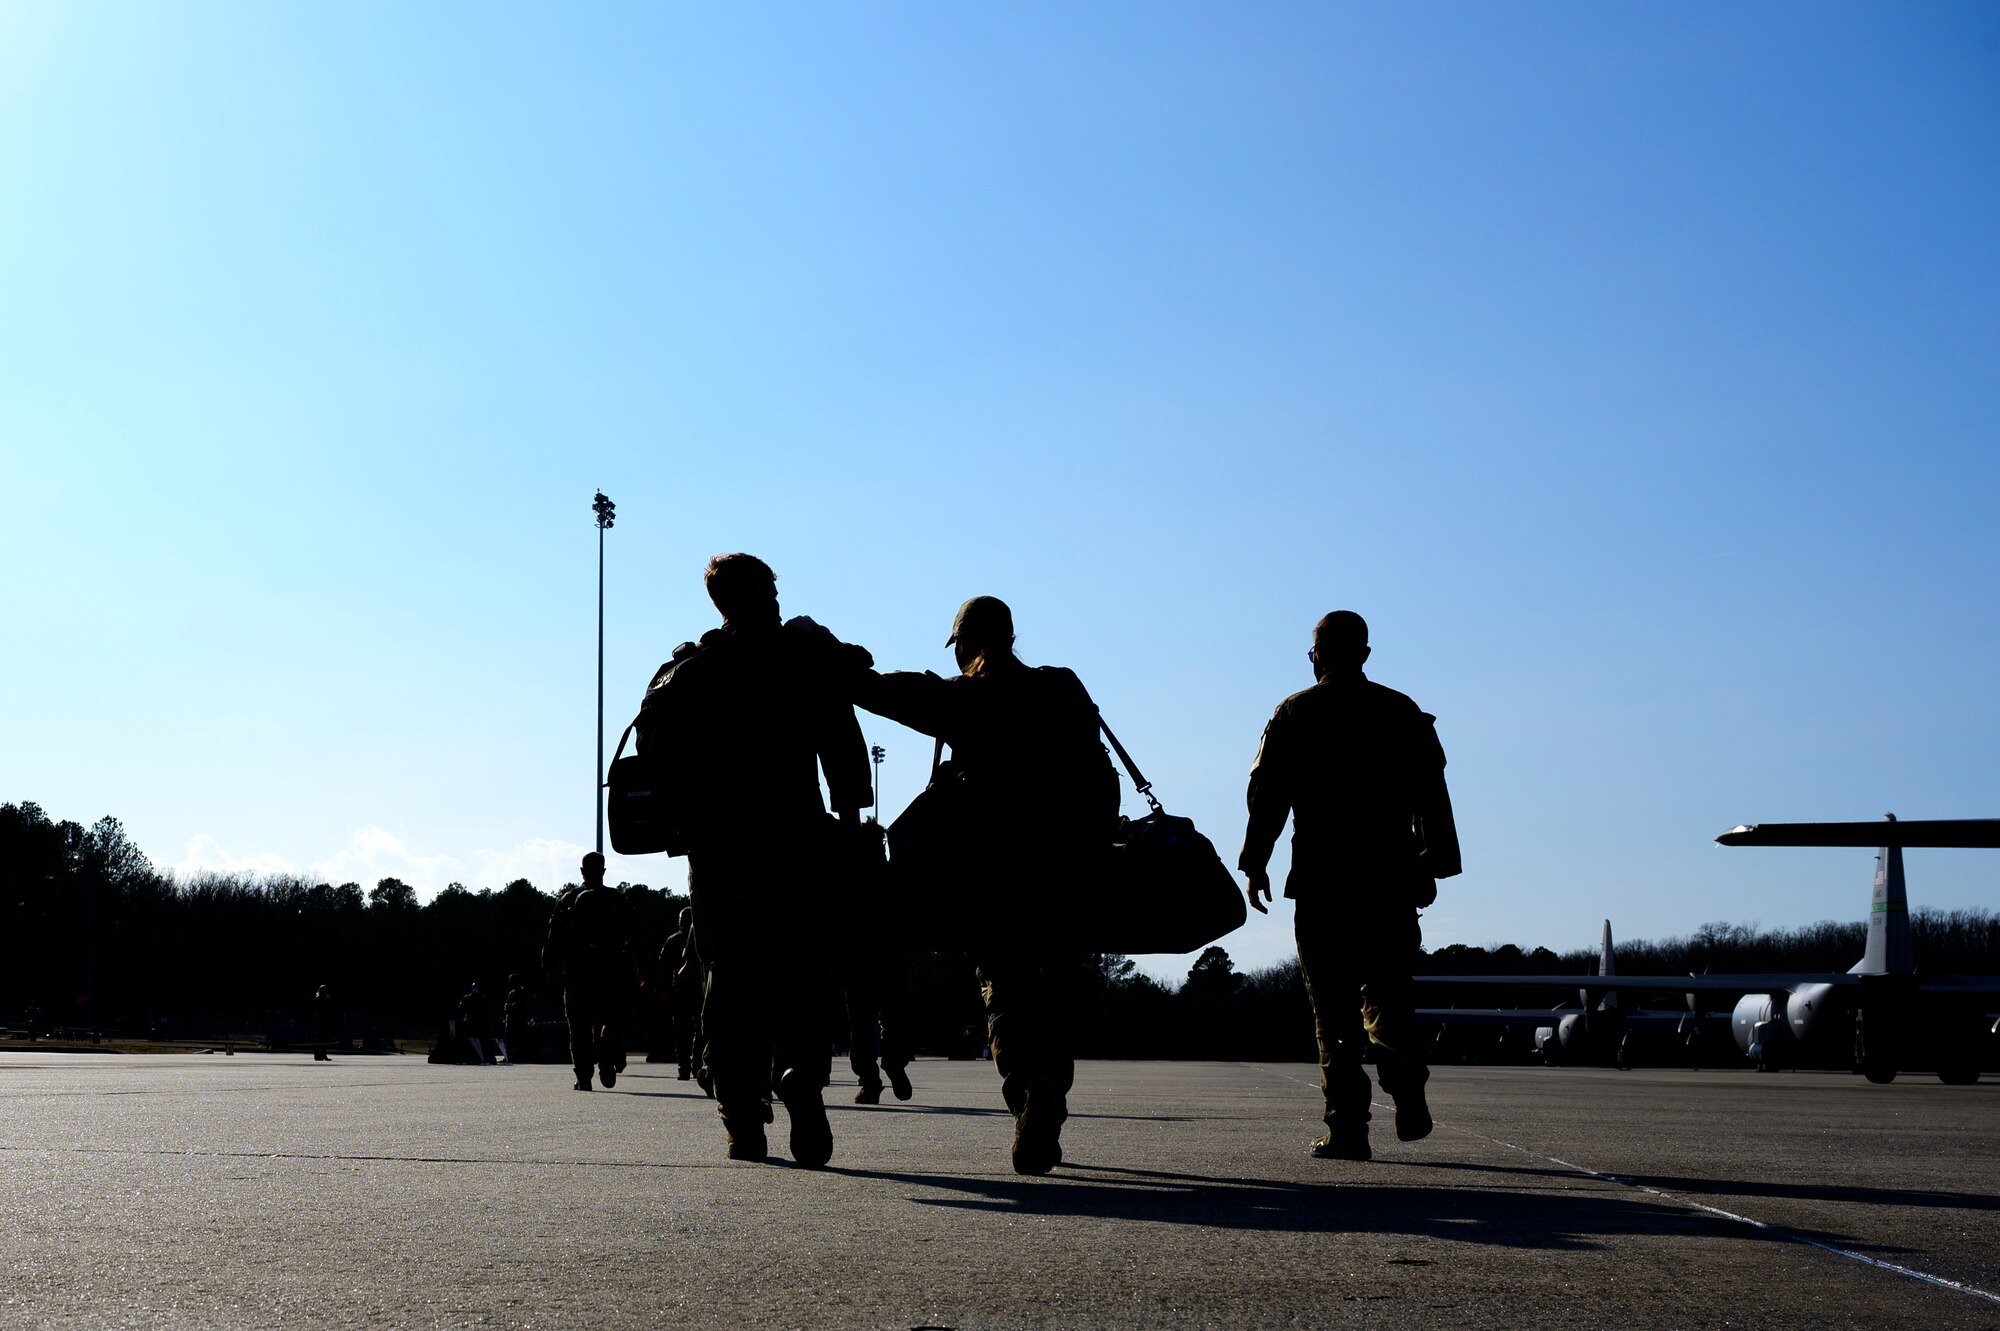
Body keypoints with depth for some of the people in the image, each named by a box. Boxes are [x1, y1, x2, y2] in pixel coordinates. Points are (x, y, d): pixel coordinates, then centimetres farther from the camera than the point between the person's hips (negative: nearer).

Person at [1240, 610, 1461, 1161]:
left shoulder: (1294, 713, 5)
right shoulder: (1404, 713, 10)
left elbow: (1266, 793, 1)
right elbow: (1432, 796, 7)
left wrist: (1254, 864, 6)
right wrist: (1433, 864, 12)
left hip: (1320, 879, -2)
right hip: (1390, 879, 2)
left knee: (1333, 1006, 1)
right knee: (1385, 988, 13)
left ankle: (1347, 1126, -5)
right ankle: (1406, 1079, -14)